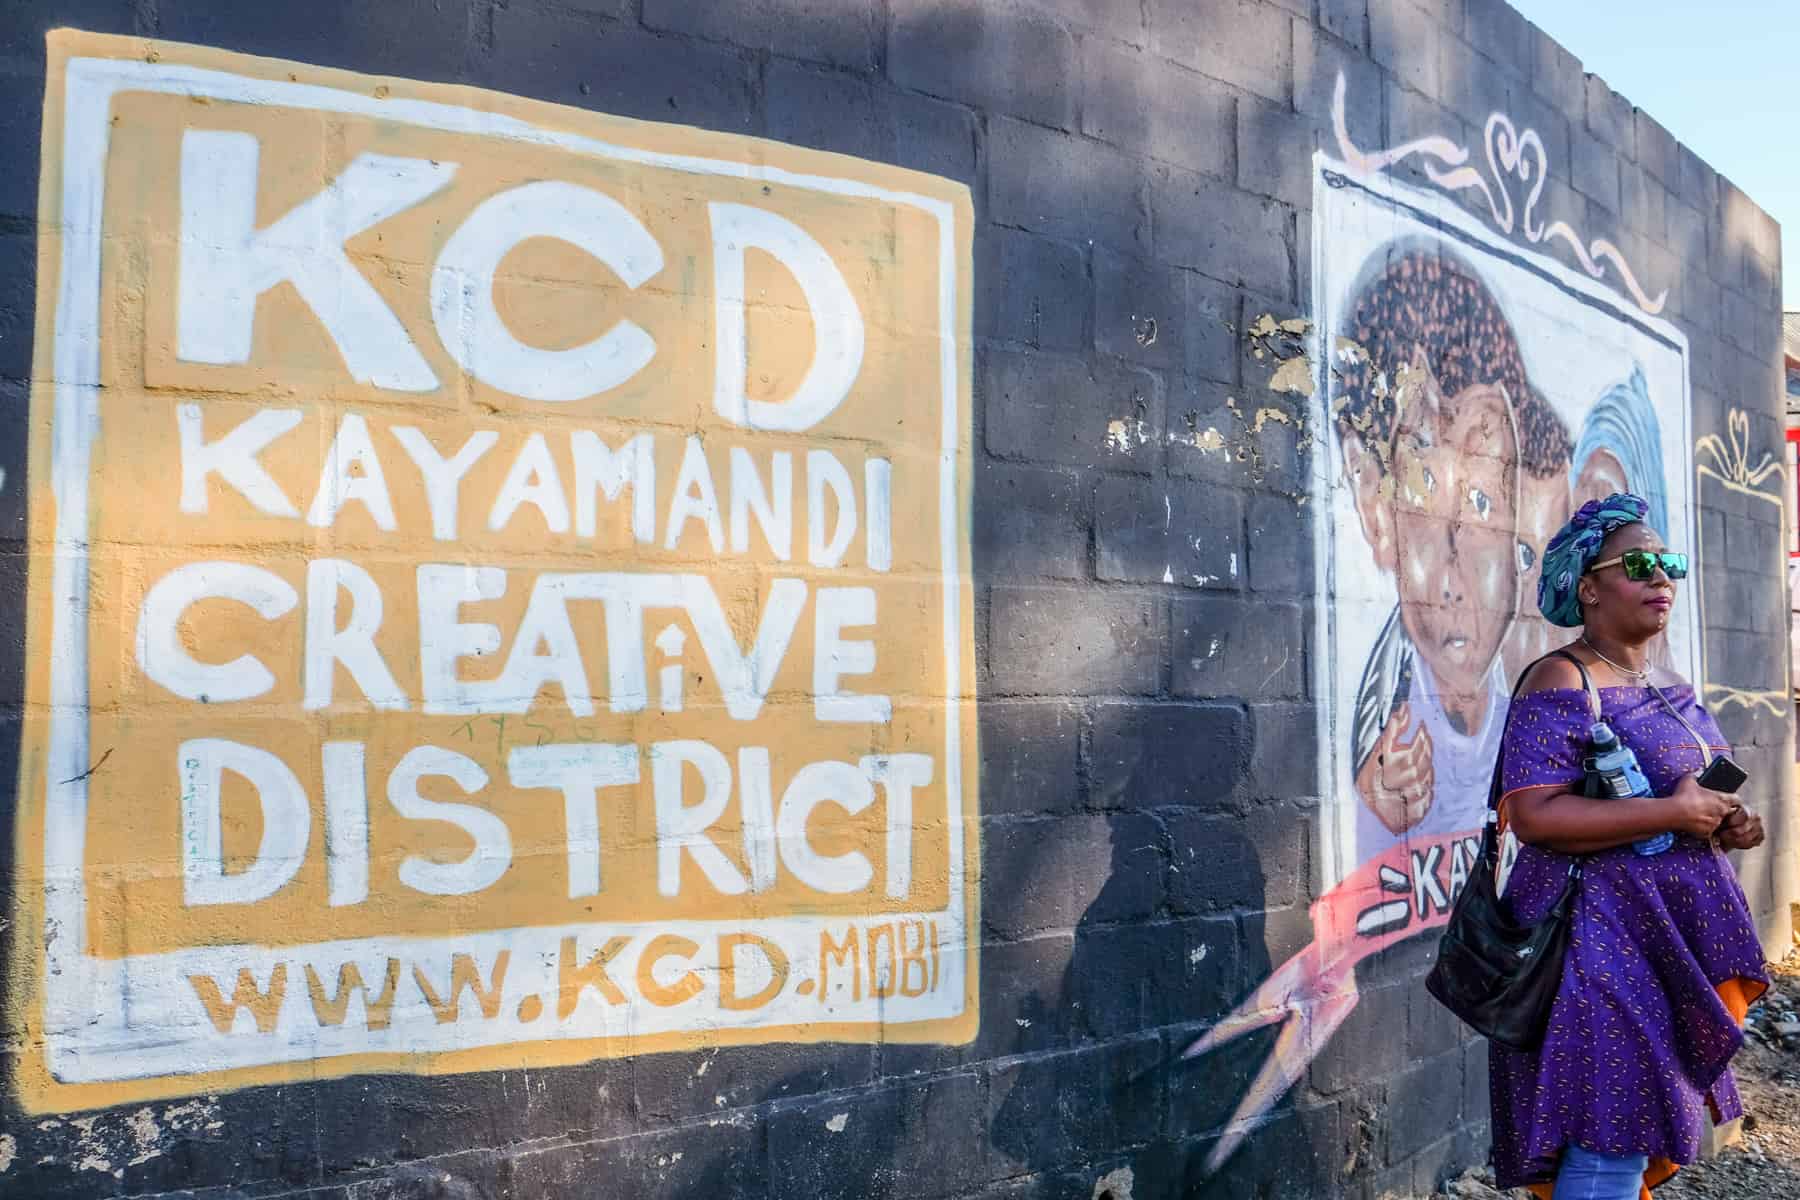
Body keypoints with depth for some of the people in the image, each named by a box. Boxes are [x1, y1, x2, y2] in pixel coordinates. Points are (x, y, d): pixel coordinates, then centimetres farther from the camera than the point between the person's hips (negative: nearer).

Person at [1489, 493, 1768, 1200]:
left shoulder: (1672, 690, 15)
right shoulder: (1561, 683, -13)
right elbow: (1533, 815, -23)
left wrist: (1728, 825, 4)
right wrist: (1674, 814, -21)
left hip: (1675, 938, 9)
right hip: (1605, 944, -9)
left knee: (1642, 1136, 15)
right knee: (1612, 1141, -9)